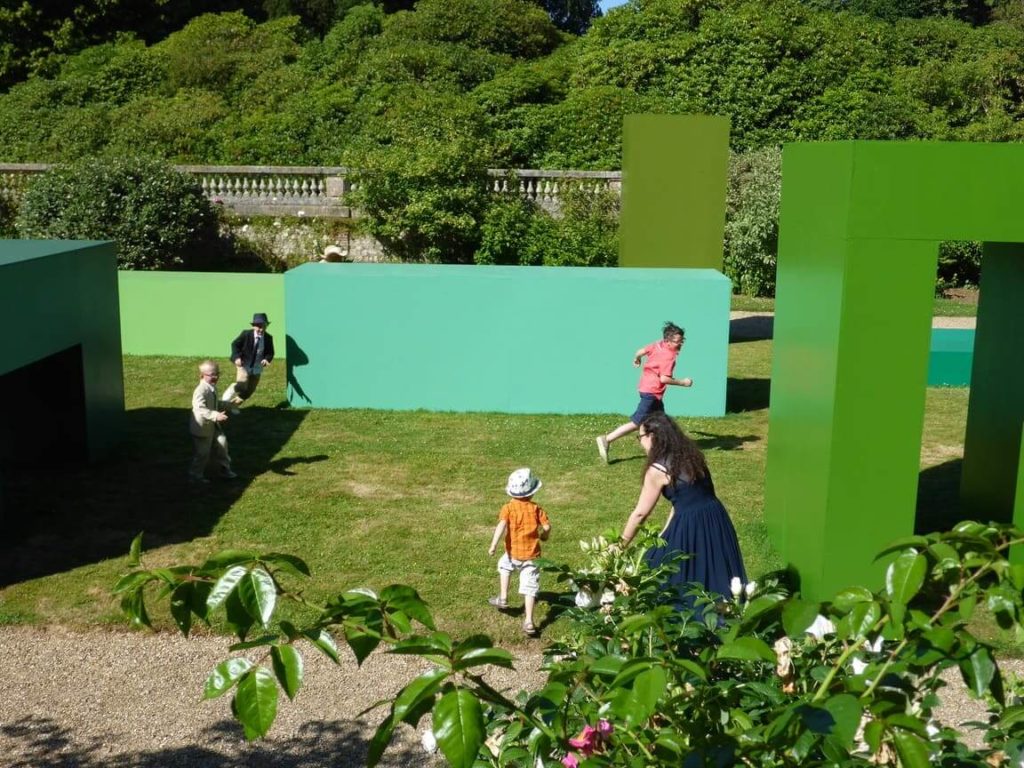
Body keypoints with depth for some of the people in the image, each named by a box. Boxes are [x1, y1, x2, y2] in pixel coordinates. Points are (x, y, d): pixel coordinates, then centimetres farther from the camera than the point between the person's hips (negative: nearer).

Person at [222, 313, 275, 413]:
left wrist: (266, 359, -21)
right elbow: (234, 344, -5)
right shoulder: (246, 334, -14)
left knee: (249, 391, 8)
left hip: (257, 368, 4)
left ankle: (234, 404, 29)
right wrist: (237, 357, -21)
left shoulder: (268, 338, -6)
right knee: (242, 385, -25)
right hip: (244, 365, -4)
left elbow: (270, 352, 2)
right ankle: (232, 389, 7)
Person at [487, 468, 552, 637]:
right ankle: (528, 621, -4)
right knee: (530, 588, 2)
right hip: (532, 555, 0)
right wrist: (544, 535, 16)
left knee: (504, 566, 33)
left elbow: (502, 525, -20)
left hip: (513, 553, 0)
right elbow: (547, 526, -6)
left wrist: (493, 545, -23)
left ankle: (503, 598, 32)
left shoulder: (508, 508, -7)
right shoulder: (536, 509, -2)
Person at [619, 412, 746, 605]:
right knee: (711, 573, 17)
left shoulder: (657, 470, -8)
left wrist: (621, 544, 11)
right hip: (715, 520, 8)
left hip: (690, 526, -7)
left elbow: (640, 513, -1)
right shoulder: (689, 454, 13)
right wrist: (664, 535, 19)